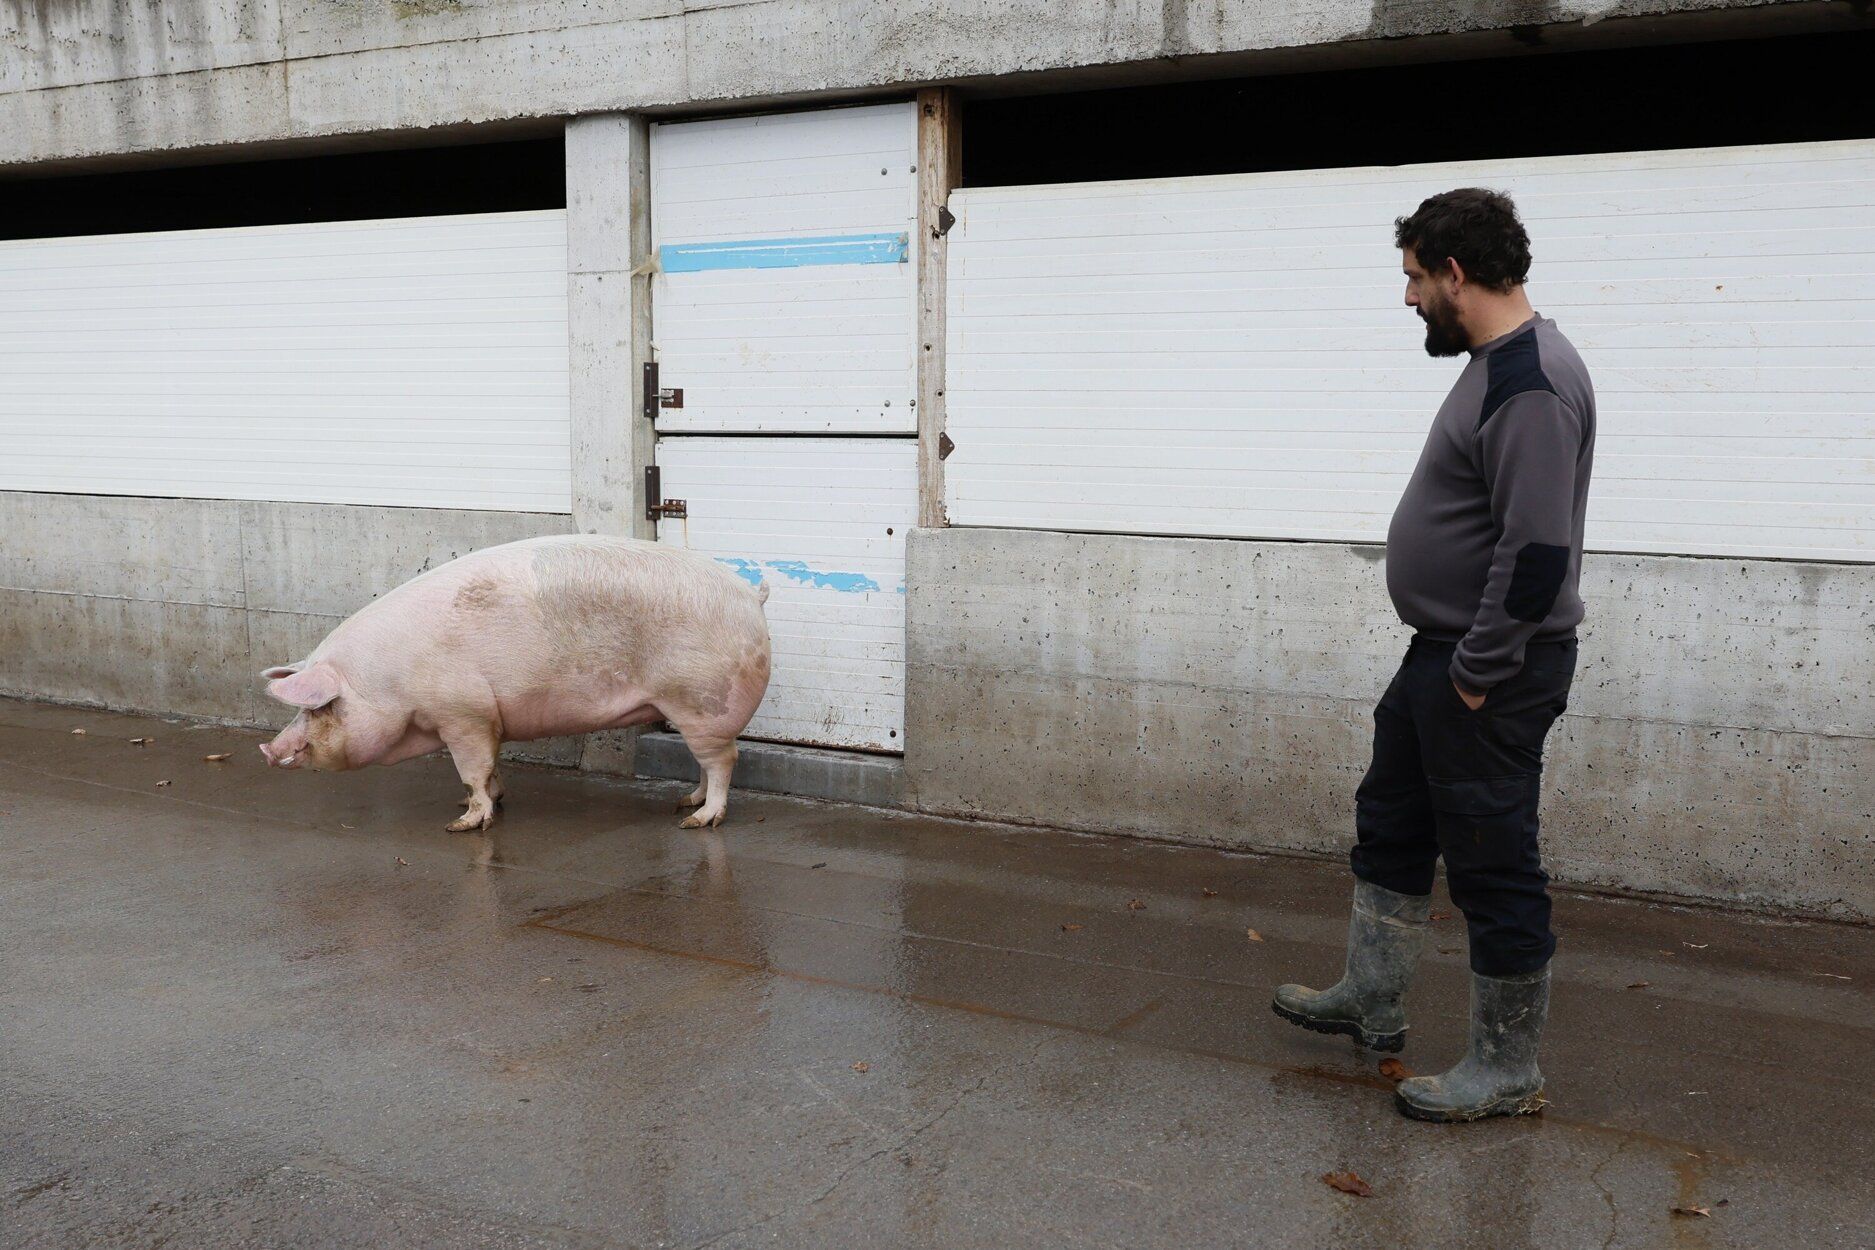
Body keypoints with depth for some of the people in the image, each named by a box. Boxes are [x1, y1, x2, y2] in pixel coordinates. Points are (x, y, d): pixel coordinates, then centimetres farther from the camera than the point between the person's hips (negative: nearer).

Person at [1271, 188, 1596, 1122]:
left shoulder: (1532, 383, -22)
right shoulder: (1497, 364, 12)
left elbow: (1537, 552, -28)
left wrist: (1479, 672, -20)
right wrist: (1452, 660, 17)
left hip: (1491, 673, -11)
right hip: (1443, 655, 11)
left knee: (1493, 866, 1)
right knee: (1391, 824, 20)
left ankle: (1506, 1072, 15)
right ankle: (1370, 1001, 36)